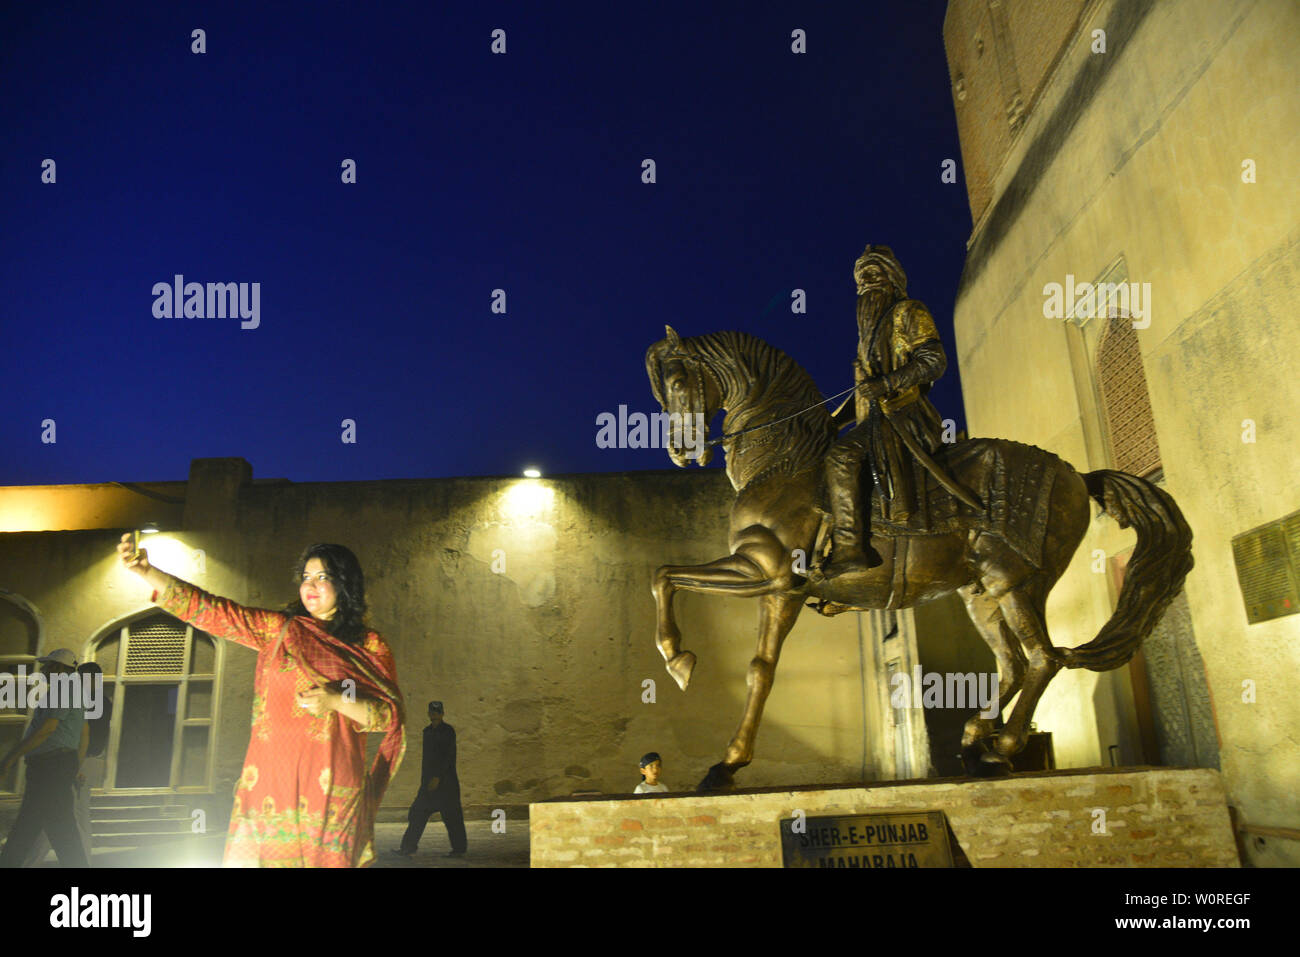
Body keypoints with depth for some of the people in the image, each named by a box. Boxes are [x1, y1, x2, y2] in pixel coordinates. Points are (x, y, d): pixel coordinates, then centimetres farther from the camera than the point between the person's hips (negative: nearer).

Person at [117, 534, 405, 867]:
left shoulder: (369, 646, 6)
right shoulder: (277, 628, 12)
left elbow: (390, 715, 2)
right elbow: (207, 609, 4)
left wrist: (335, 701, -13)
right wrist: (146, 571, -6)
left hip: (331, 785, -2)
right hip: (271, 778, 2)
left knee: (328, 857, -3)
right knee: (255, 855, -1)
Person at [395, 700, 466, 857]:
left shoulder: (448, 731, -10)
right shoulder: (427, 731, 13)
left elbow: (448, 756, -17)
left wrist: (437, 777, -21)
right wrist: (424, 778, 18)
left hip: (446, 780, -7)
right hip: (429, 780, 7)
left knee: (451, 815, -1)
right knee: (418, 812, 3)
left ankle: (459, 848, 11)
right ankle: (408, 847, 7)